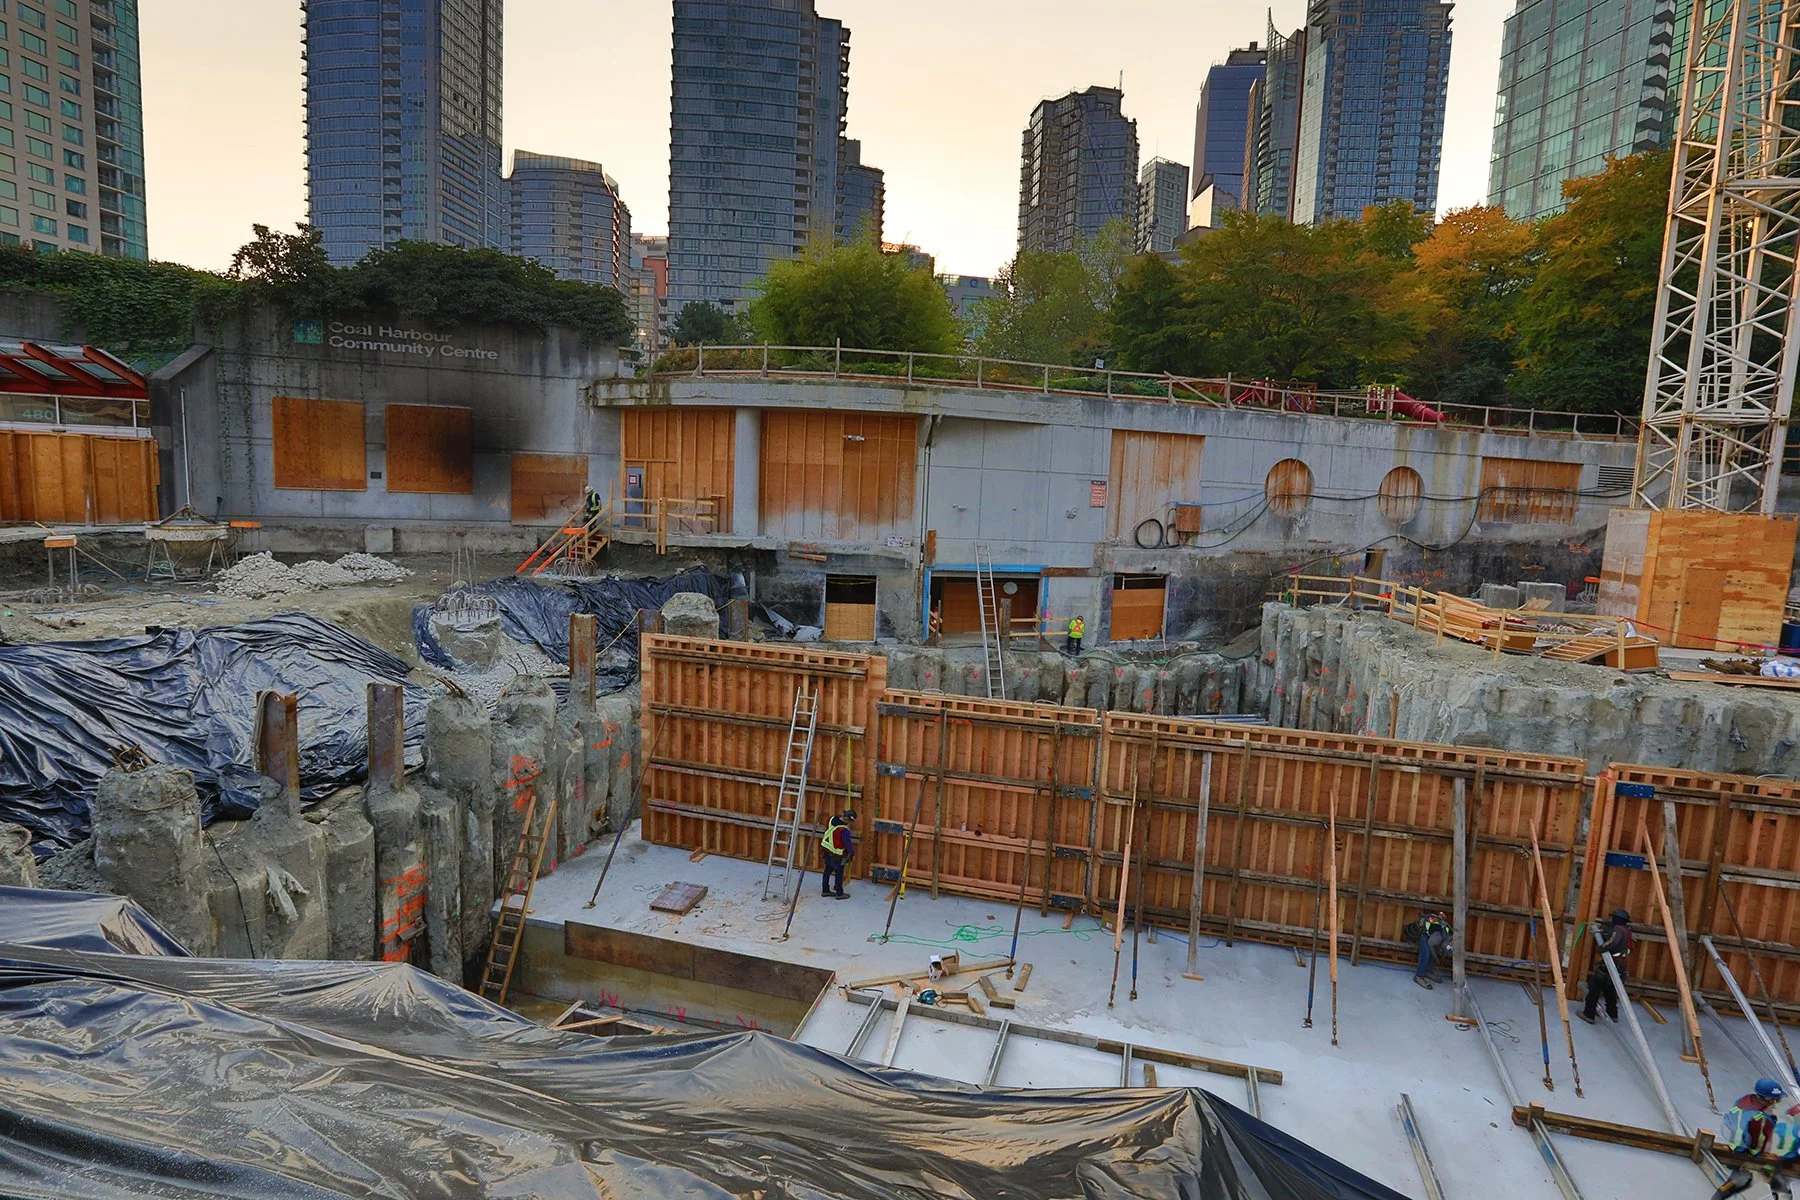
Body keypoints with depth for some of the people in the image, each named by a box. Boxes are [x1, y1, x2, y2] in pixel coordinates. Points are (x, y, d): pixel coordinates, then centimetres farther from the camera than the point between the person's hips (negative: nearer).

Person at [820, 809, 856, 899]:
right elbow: (848, 844, -20)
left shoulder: (831, 819, -10)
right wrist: (852, 853, -1)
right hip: (837, 856, -7)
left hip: (827, 851, 7)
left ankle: (825, 890, 36)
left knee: (827, 871, 22)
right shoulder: (844, 830, -32)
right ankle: (839, 894, 26)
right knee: (839, 874, 12)